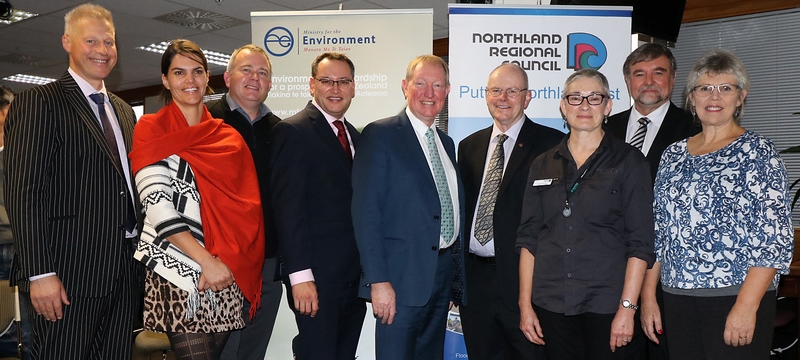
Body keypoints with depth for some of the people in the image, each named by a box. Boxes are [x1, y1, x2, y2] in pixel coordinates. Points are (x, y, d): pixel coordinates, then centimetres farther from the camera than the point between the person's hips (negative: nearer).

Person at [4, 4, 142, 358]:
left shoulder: (124, 111, 16)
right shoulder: (39, 102, -5)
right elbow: (24, 194, -13)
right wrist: (39, 273, -18)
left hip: (124, 272, 7)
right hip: (67, 275, -6)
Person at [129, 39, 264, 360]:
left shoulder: (228, 137, 11)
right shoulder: (152, 130, -1)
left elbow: (245, 207, 11)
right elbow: (158, 207, -10)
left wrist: (228, 263, -3)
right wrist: (206, 261, -16)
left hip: (228, 273, 4)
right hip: (178, 270, -4)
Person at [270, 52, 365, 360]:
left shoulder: (355, 136, 14)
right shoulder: (292, 131, -9)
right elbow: (287, 208, -16)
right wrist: (300, 276, -20)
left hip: (355, 276, 7)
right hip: (316, 276, -7)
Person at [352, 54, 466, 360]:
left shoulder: (446, 143, 14)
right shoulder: (380, 135, -7)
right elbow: (366, 212, -13)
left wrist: (456, 279, 13)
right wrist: (378, 281, -19)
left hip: (444, 274, 7)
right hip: (402, 277, -7)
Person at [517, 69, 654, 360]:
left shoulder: (628, 161, 0)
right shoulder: (543, 165, 8)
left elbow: (640, 242, -5)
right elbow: (528, 237, 6)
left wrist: (627, 308, -11)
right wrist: (525, 305, 2)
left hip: (605, 304, -2)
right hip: (551, 303, 3)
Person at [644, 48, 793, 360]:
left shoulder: (757, 151, -4)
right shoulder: (674, 154, 8)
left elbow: (776, 238, -10)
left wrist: (746, 306, -17)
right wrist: (648, 297, 7)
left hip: (737, 297, -4)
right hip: (677, 298, 4)